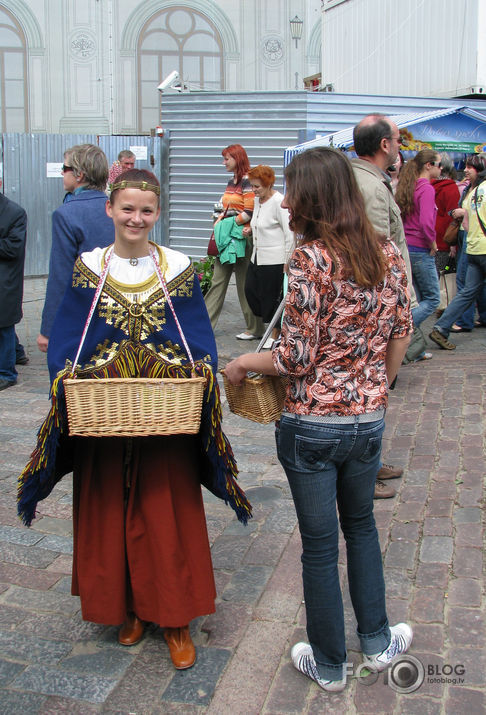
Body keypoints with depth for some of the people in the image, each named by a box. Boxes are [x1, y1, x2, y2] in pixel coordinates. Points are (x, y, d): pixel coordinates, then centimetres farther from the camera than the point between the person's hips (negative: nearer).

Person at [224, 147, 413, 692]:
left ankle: (329, 664, 30)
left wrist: (242, 363, -3)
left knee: (319, 543, 11)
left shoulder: (311, 258, -19)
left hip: (312, 424, -5)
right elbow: (400, 335, 7)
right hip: (369, 418, 6)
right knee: (361, 525, 27)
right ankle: (377, 641, 39)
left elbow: (297, 358, -20)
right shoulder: (387, 253, 0)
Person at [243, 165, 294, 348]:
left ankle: (276, 333, 16)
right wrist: (250, 230, 5)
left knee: (271, 296, 0)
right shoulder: (257, 200, 11)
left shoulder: (279, 202, -16)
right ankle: (266, 322, 25)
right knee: (250, 290, 7)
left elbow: (289, 233, -17)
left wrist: (287, 263, -17)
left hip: (275, 260, -9)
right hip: (257, 257, 9)